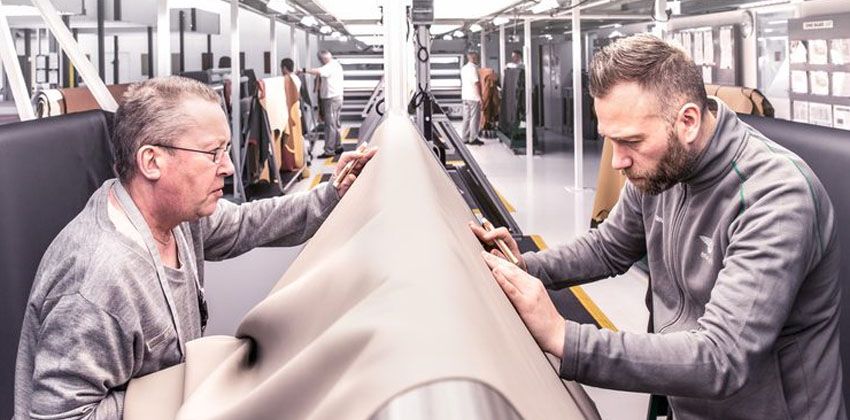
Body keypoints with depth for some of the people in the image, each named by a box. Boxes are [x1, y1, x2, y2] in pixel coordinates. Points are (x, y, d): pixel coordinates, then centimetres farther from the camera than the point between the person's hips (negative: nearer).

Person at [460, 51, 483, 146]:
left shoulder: (463, 68, 14)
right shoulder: (473, 68, -13)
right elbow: (476, 83, -17)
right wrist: (479, 96, -16)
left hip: (465, 96, 9)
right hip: (473, 97, -9)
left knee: (466, 117, 11)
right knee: (475, 118, -4)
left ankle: (465, 138, 13)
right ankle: (473, 139, -4)